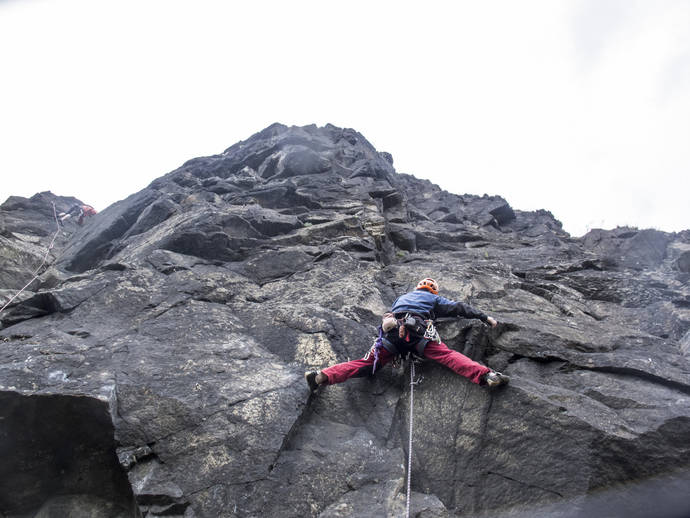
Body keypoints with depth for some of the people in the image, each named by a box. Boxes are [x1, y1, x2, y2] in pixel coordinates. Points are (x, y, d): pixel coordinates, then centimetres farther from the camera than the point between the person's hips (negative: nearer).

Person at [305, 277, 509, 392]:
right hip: (417, 332, -3)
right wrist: (485, 318, 30)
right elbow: (458, 308, 24)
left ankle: (322, 376, -15)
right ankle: (486, 375, -35)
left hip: (391, 332, 3)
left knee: (366, 363, -2)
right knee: (448, 355, -14)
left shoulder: (402, 297, 40)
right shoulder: (434, 299, 30)